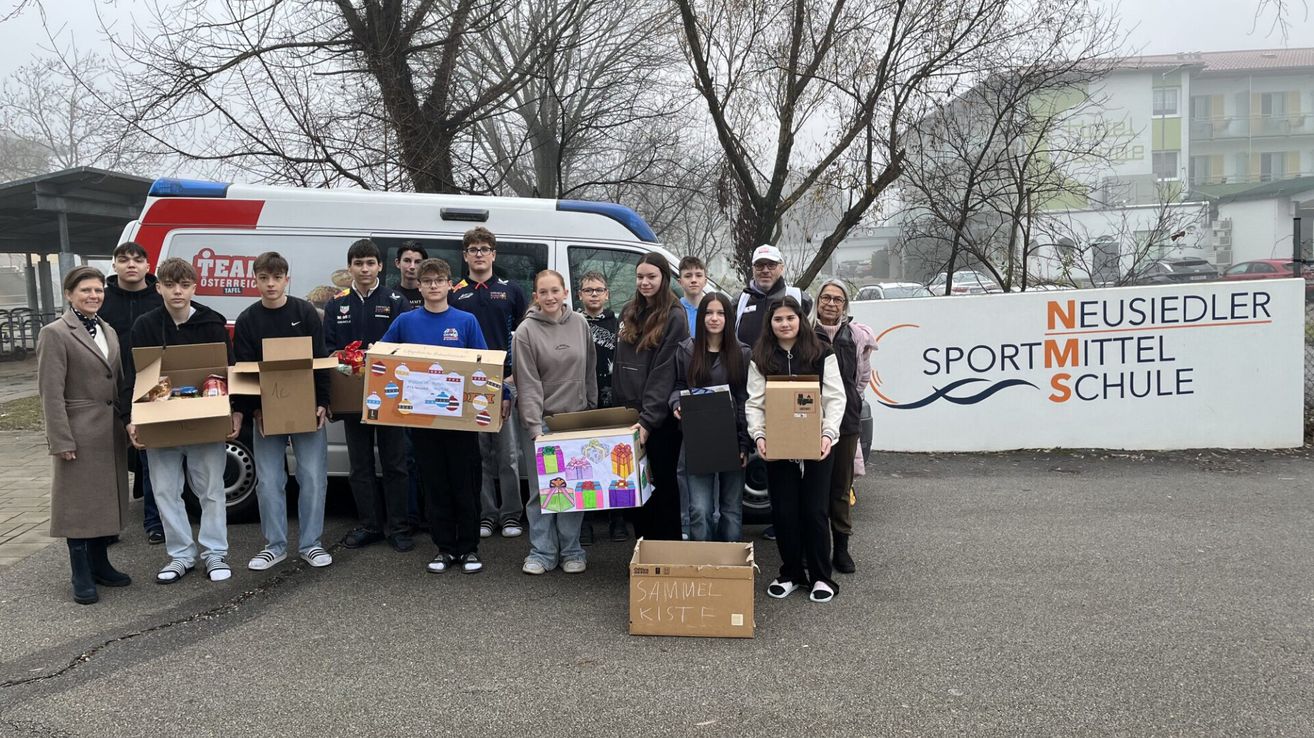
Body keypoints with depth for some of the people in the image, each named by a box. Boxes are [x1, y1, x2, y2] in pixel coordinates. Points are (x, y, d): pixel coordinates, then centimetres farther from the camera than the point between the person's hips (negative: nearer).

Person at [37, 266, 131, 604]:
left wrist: (126, 422, 10)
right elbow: (51, 393, -12)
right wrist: (61, 440, -16)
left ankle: (99, 564, 27)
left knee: (107, 499, 14)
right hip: (80, 433, -7)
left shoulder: (108, 331, 13)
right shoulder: (55, 334, -8)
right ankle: (81, 577, 11)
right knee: (79, 503, 2)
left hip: (112, 432, 7)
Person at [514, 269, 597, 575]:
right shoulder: (526, 332, -6)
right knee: (541, 488, -1)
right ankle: (542, 552, 10)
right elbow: (527, 384, -10)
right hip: (541, 420, -3)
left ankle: (571, 550, 17)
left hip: (576, 419, 3)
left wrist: (592, 411, 11)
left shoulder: (580, 324, 4)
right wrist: (535, 427, -16)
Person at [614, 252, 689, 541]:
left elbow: (665, 374, -16)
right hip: (628, 411, 6)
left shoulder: (674, 317, -8)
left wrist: (649, 419, -22)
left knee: (662, 484, 1)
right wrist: (618, 405, 10)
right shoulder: (628, 312, 13)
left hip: (660, 416, -6)